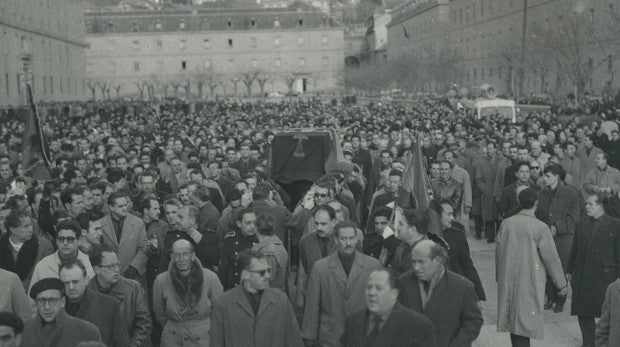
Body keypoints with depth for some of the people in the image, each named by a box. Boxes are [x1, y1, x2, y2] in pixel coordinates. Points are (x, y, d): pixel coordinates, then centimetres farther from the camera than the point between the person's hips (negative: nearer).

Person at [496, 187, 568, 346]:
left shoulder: (506, 224, -2)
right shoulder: (540, 228, -14)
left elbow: (498, 251, 7)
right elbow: (551, 257, -9)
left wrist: (499, 277, 20)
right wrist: (561, 284, 1)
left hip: (508, 281, 4)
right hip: (530, 282, -4)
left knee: (513, 320, 15)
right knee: (525, 323, 3)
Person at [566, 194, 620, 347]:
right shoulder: (581, 224, 11)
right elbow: (574, 249, 15)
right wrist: (569, 270, 13)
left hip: (604, 277, -4)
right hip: (582, 277, 4)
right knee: (583, 312, 8)